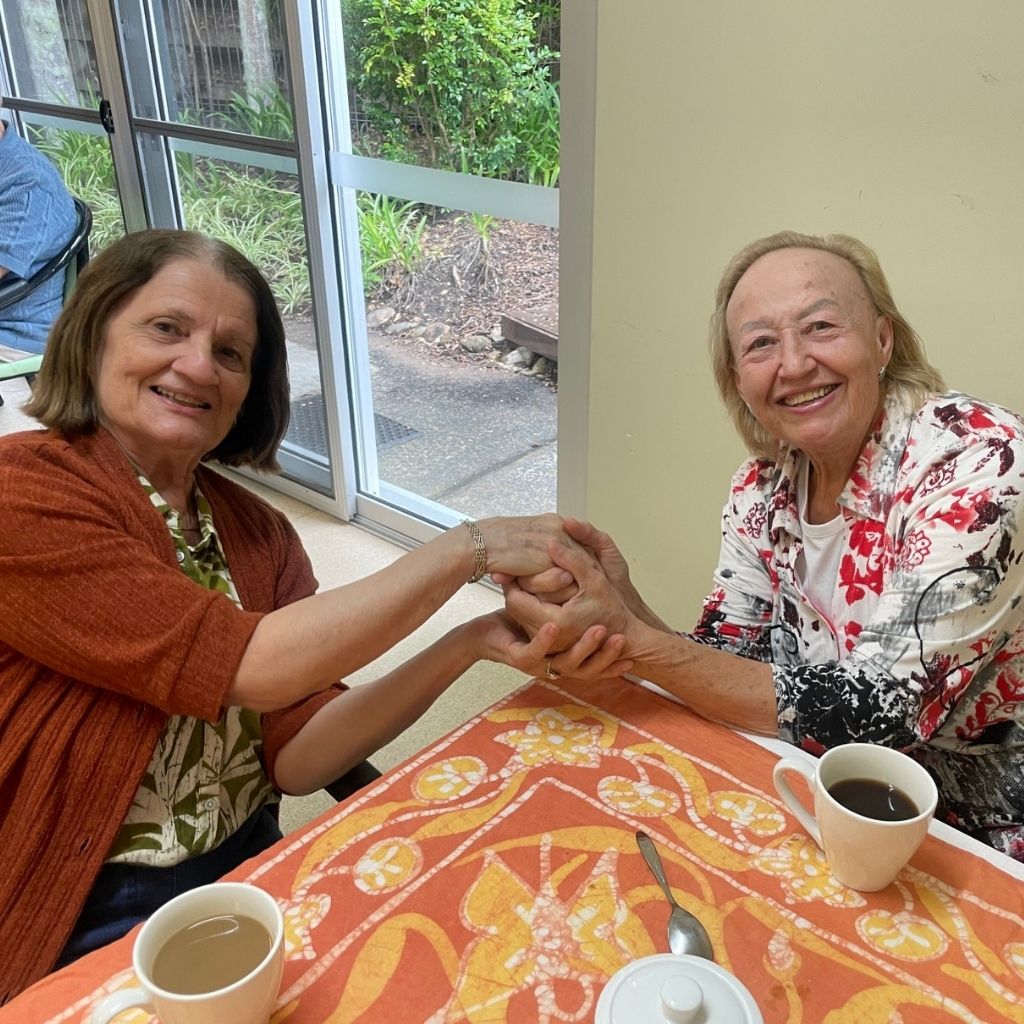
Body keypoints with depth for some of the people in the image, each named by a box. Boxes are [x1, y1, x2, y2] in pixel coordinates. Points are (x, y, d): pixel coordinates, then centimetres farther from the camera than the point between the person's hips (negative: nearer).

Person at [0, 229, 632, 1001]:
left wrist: (475, 644, -19)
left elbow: (293, 757, -7)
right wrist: (467, 548, -21)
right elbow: (251, 666, -24)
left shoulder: (255, 531, 3)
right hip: (83, 934, -5)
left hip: (248, 873, 5)